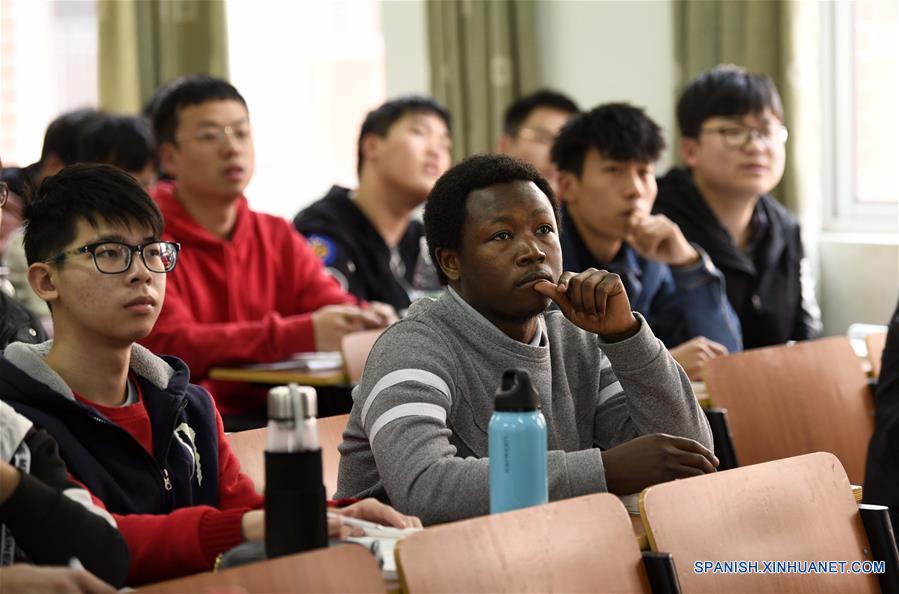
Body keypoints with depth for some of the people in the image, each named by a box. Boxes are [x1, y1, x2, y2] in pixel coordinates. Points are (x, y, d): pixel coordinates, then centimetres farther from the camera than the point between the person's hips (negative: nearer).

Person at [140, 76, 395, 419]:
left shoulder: (278, 237, 15)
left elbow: (338, 311, 5)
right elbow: (170, 348, -20)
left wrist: (368, 321, -22)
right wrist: (302, 335, -30)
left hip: (268, 421, 6)